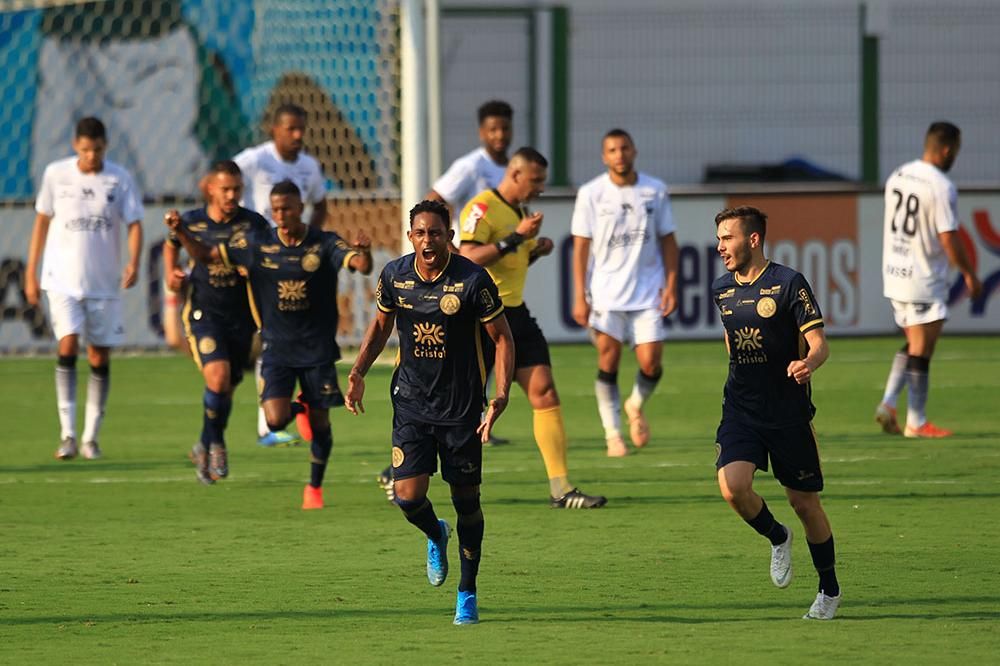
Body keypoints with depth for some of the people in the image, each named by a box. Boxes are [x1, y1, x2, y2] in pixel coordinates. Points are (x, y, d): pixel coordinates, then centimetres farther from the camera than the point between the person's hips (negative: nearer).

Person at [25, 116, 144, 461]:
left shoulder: (120, 179, 0)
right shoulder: (56, 174, 1)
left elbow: (134, 224, -2)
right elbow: (42, 222, 9)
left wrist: (133, 262, -21)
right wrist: (31, 274, 9)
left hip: (104, 283, 1)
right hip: (63, 280, -1)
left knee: (100, 358, 4)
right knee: (68, 347, -17)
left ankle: (91, 437, 14)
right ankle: (67, 434, -16)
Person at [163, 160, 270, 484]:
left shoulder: (254, 224, -6)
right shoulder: (191, 223, -2)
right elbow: (172, 245, 20)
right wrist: (171, 273, 4)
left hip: (240, 315, 2)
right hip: (203, 312, -2)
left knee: (226, 389, 9)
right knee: (218, 376, -22)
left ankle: (206, 447, 33)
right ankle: (216, 444, 0)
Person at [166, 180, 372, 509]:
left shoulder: (325, 244, -7)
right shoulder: (257, 245, -2)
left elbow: (362, 266, -21)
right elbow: (205, 255, 4)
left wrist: (364, 251, -44)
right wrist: (180, 232, -13)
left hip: (317, 347, -1)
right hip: (277, 346, 1)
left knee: (320, 423, 4)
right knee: (276, 420, -15)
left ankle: (315, 486, 28)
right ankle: (298, 407, 23)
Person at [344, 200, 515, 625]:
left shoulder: (472, 280, -14)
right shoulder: (394, 275, -4)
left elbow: (501, 337, -6)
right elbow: (381, 323, 15)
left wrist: (501, 395, -17)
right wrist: (359, 372, 4)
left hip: (461, 406, -2)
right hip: (411, 401, 2)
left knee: (466, 500, 4)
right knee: (408, 497, -9)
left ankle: (467, 594, 20)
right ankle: (435, 537, 28)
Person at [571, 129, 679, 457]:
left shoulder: (655, 191, 3)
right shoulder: (591, 193, -2)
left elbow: (667, 240, 8)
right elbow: (581, 246, -1)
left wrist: (670, 285, -1)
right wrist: (580, 297, -5)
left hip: (648, 293, 1)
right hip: (606, 293, -1)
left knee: (651, 364, -4)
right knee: (608, 361, -5)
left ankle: (636, 406, 28)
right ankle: (612, 434, 7)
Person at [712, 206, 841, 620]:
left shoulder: (789, 283, -9)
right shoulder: (721, 289, 8)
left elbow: (819, 343, -12)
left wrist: (808, 363, -34)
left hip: (789, 412, -4)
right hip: (741, 411, 4)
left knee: (804, 502, 3)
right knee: (732, 486, -20)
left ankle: (829, 590, 22)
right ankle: (777, 539, 11)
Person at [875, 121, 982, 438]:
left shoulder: (897, 177, 5)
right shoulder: (942, 188, -18)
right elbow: (949, 239, -18)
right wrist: (969, 274, -6)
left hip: (894, 275, 8)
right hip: (924, 281, -7)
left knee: (912, 345, 19)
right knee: (921, 351, 1)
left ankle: (888, 403, 6)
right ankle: (916, 422, 6)